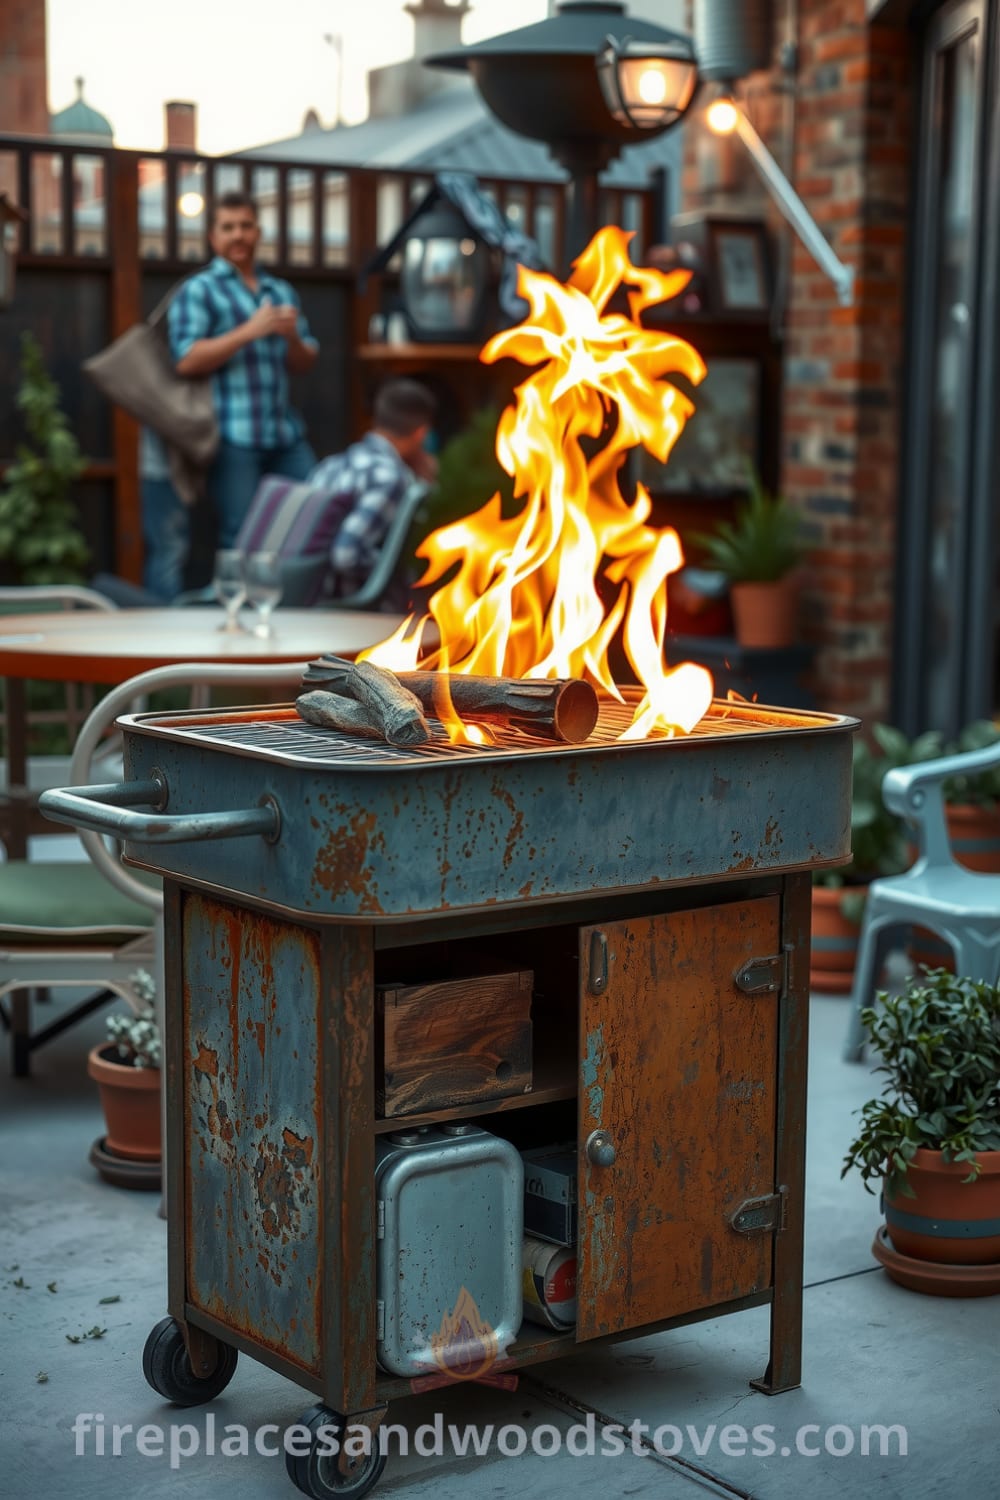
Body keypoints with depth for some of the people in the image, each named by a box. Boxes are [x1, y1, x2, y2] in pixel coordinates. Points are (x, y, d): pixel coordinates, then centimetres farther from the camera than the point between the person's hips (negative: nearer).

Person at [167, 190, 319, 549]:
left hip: (285, 434, 6)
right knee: (241, 540, -7)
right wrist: (250, 331, -14)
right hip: (233, 439, -6)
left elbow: (304, 364, 21)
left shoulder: (281, 291, 20)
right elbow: (186, 361, -10)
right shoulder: (199, 290, 3)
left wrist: (292, 337, -2)